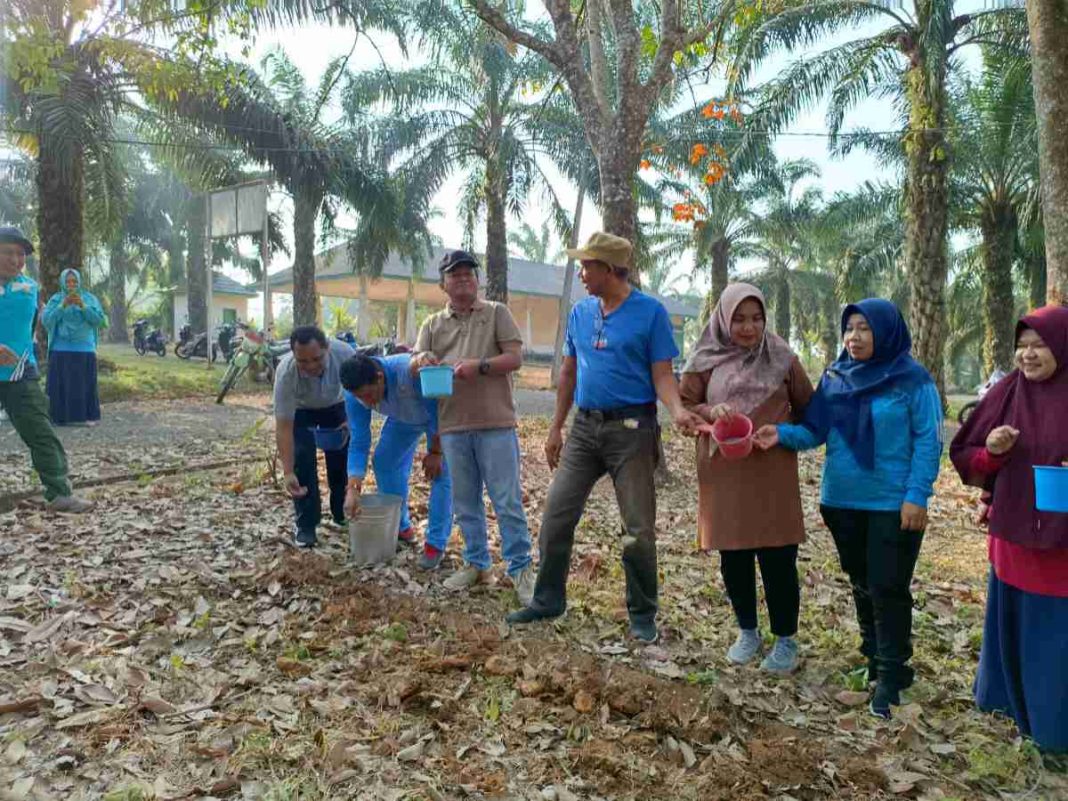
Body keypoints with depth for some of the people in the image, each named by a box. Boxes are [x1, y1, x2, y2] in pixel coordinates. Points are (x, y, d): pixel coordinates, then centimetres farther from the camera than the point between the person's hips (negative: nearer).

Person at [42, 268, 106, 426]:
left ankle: (86, 416, 4)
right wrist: (62, 306, -15)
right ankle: (63, 417, 1)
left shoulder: (89, 298, 7)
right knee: (62, 384, -2)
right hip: (61, 350, 0)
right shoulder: (56, 299, 5)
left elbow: (99, 319, -2)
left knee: (85, 384, 0)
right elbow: (46, 320, -5)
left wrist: (83, 306, -15)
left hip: (84, 350, 0)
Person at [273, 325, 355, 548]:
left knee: (343, 460, 0)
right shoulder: (285, 373, -39)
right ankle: (306, 526, 0)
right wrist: (288, 473, -39)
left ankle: (343, 514, 21)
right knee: (302, 461, -13)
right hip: (300, 410, -2)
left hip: (336, 405, 2)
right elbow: (284, 427, -35)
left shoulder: (344, 353, -36)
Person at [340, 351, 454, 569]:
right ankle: (400, 527, 18)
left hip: (440, 413, -5)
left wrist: (435, 452, -23)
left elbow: (438, 410, -31)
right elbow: (358, 443, -23)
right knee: (384, 461, 0)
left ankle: (436, 544, -8)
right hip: (403, 418, 5)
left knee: (441, 472, -15)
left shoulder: (410, 371, -44)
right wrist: (353, 489, -31)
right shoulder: (355, 394, -26)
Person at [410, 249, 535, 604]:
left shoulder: (497, 313, 5)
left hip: (495, 423, -3)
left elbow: (515, 358, -3)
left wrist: (479, 366, -18)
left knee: (507, 500, -1)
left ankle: (520, 568, 10)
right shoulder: (433, 324, 14)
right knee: (465, 501, 12)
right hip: (453, 427, 4)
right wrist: (422, 360, -16)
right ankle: (476, 563, 26)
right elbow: (414, 366, 8)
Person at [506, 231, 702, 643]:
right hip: (585, 427, 5)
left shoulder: (650, 311, -7)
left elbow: (662, 375, -8)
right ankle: (548, 599, 22)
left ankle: (642, 615, 19)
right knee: (556, 516, 5)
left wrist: (677, 410, -28)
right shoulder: (580, 312, 9)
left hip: (632, 428, -5)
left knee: (638, 529, 2)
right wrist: (556, 428, 15)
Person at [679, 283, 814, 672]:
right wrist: (709, 412, -17)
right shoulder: (706, 361, 2)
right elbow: (681, 406, 2)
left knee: (777, 559, 3)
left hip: (772, 473, -1)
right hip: (723, 474, 1)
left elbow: (808, 410, 10)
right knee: (733, 559, 10)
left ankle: (786, 640, 20)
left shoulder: (782, 358, 2)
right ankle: (747, 632, 29)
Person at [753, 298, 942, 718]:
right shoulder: (835, 377, 4)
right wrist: (783, 434, -16)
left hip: (894, 505, -5)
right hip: (842, 501, 5)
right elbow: (816, 430, 3)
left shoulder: (913, 380, -9)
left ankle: (891, 674, 12)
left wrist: (917, 495, -16)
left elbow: (928, 442, -9)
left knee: (888, 589, -2)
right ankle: (874, 657, 35)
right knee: (862, 585, 17)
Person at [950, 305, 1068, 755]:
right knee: (1012, 621, 17)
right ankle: (1010, 699, 38)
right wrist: (991, 452, -18)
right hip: (1013, 531, 3)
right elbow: (965, 458, 3)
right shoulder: (1006, 393, -1)